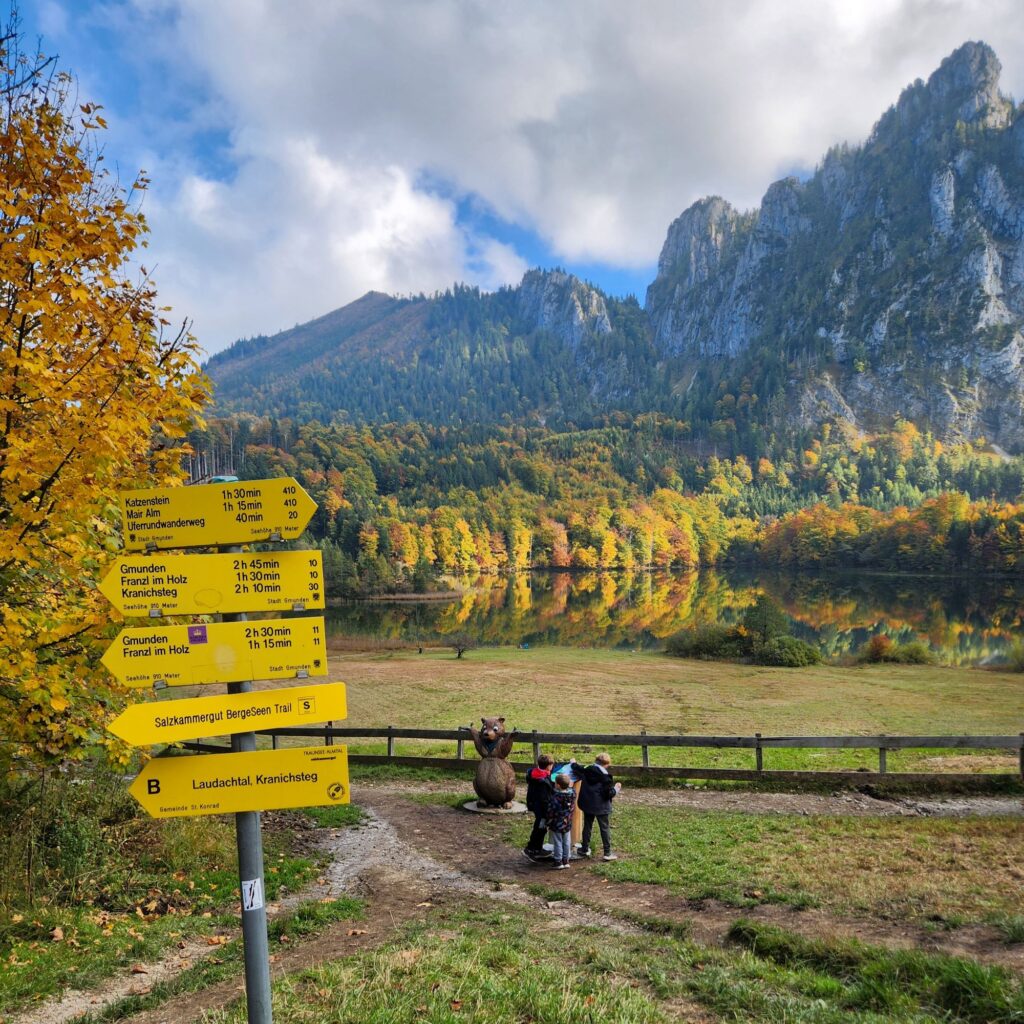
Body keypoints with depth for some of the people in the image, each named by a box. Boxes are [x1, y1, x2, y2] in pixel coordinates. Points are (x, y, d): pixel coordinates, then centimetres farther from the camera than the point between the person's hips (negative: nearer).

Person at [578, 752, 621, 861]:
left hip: (587, 804, 5)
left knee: (587, 826, 18)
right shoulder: (605, 775, -19)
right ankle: (607, 853, 9)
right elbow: (609, 793, -17)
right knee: (605, 828, 7)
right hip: (601, 806, -5)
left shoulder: (586, 770, -5)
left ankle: (585, 849, 27)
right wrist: (616, 788, 2)